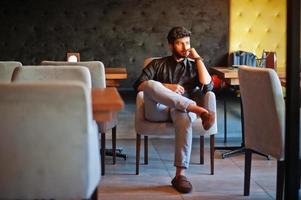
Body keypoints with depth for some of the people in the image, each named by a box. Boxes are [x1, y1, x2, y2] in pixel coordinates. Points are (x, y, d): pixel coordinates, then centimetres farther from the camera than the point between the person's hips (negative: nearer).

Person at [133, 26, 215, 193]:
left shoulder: (194, 66, 26)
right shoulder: (158, 64, 23)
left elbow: (208, 86, 5)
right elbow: (139, 85, 6)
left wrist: (198, 58, 11)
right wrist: (166, 87, -7)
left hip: (182, 109, 0)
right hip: (157, 110, 0)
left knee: (184, 116, -40)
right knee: (150, 84, -33)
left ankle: (180, 175, -44)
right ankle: (198, 110, -41)